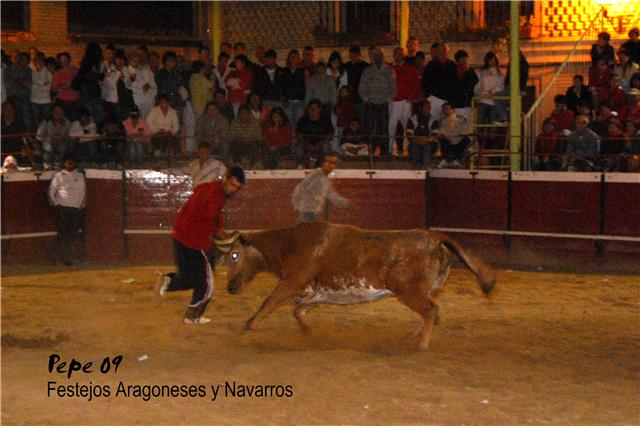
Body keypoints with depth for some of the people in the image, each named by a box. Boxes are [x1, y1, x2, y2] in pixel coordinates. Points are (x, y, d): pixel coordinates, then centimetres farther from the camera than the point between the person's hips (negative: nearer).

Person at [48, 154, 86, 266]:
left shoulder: (80, 176, 14)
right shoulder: (58, 176, 5)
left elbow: (83, 191, 17)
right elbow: (51, 191, 6)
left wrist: (81, 204, 6)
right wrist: (55, 203, -3)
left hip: (77, 208, 3)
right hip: (63, 207, -3)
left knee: (75, 234, -1)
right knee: (63, 233, -9)